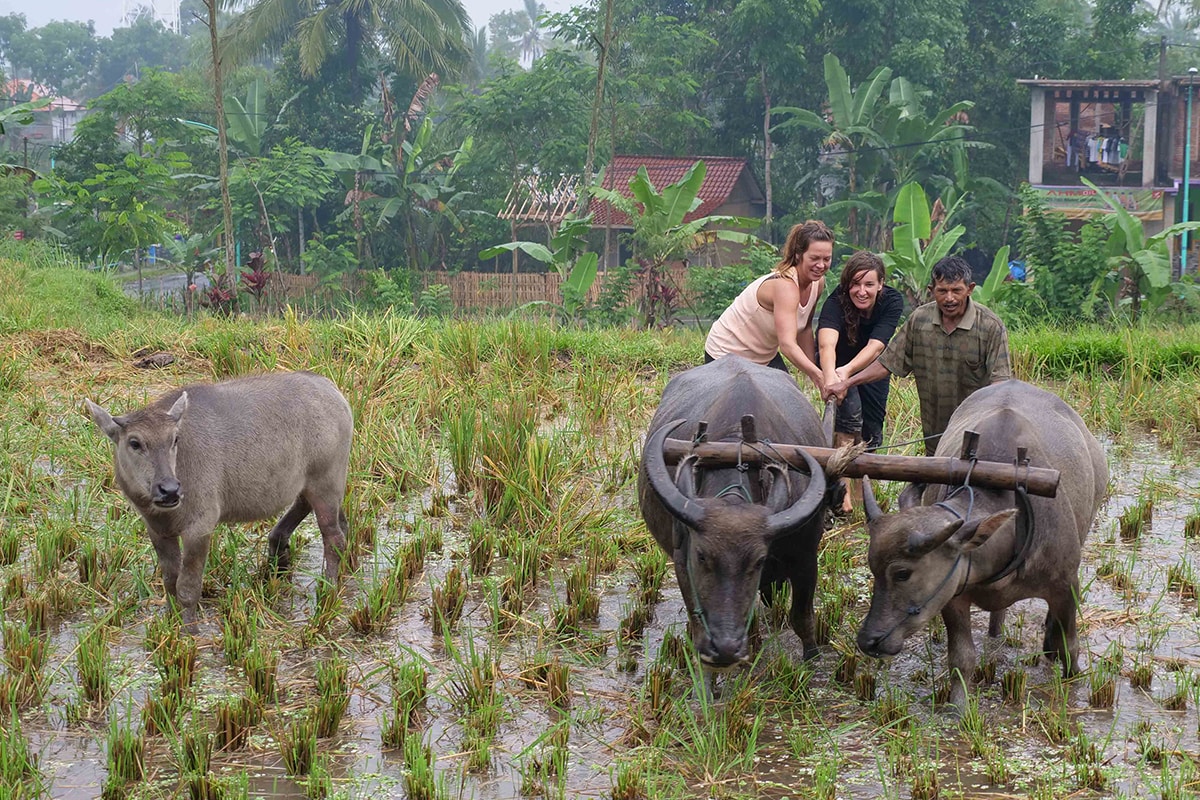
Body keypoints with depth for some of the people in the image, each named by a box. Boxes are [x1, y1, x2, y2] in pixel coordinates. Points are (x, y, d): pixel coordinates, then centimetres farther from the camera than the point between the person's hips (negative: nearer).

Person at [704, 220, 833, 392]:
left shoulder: (817, 283, -7)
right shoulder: (784, 285, -33)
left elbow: (804, 329, 6)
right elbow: (787, 344, -43)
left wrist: (813, 375, -1)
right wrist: (819, 376, -55)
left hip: (766, 355, 8)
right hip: (727, 354, -8)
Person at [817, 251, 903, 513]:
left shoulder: (892, 301, -30)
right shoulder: (836, 301, -35)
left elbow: (876, 346, -41)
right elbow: (827, 344, -52)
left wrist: (848, 370, -59)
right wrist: (830, 376, -72)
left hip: (872, 368, 3)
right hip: (837, 364, -3)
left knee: (871, 432, 6)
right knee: (849, 406, -29)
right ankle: (842, 486, -28)